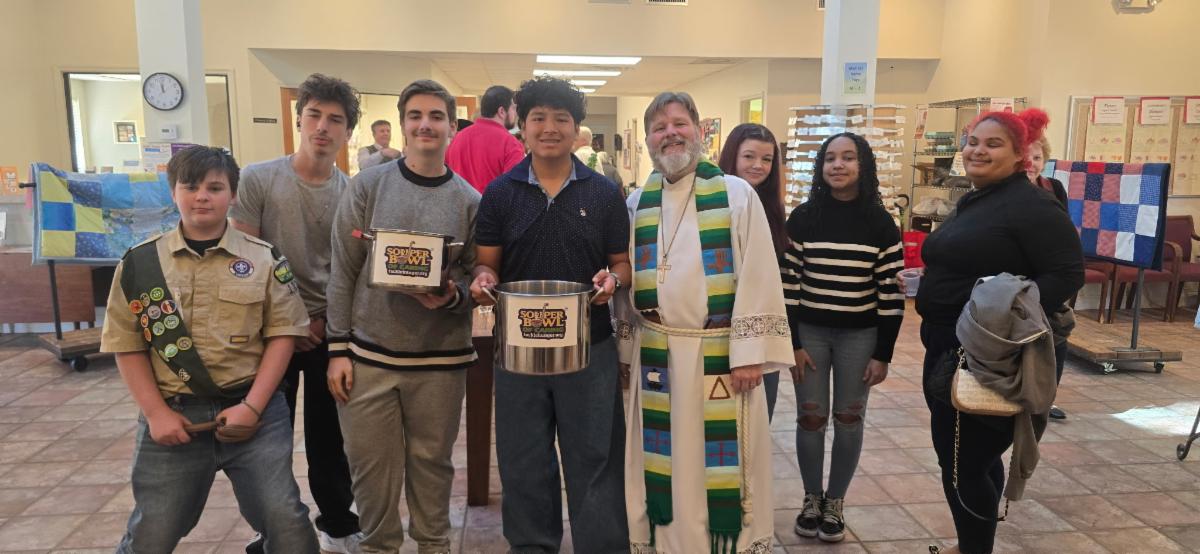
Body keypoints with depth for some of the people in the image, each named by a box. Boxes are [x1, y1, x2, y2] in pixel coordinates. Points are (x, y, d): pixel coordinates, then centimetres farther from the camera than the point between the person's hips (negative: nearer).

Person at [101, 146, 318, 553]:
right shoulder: (139, 262, 2)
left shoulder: (263, 259, 0)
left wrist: (253, 406, -9)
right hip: (173, 415, 1)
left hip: (255, 411, -1)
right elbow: (127, 345, 3)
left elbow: (282, 334, -2)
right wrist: (156, 413, -5)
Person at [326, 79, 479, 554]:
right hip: (368, 354, 0)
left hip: (440, 359, 0)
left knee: (432, 462, 13)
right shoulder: (367, 186, 0)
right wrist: (338, 349, -3)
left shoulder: (469, 200, 2)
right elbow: (343, 272, 0)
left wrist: (453, 297, -16)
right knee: (371, 466, 10)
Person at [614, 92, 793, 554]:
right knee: (664, 460, 12)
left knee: (721, 461, 5)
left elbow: (757, 278, -7)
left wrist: (750, 352, -12)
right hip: (656, 355, 3)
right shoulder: (636, 203, 9)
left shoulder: (736, 194, -3)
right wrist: (627, 349, 9)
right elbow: (624, 281, 12)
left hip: (721, 354, -3)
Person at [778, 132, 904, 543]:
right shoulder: (803, 218, -4)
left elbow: (891, 292, -4)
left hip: (859, 336, 0)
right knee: (810, 419, 7)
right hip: (810, 332, 0)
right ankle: (812, 499, 26)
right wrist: (793, 344, -7)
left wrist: (883, 354, -6)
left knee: (848, 421, 9)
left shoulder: (880, 223, -4)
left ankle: (835, 503, 26)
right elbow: (788, 284, -3)